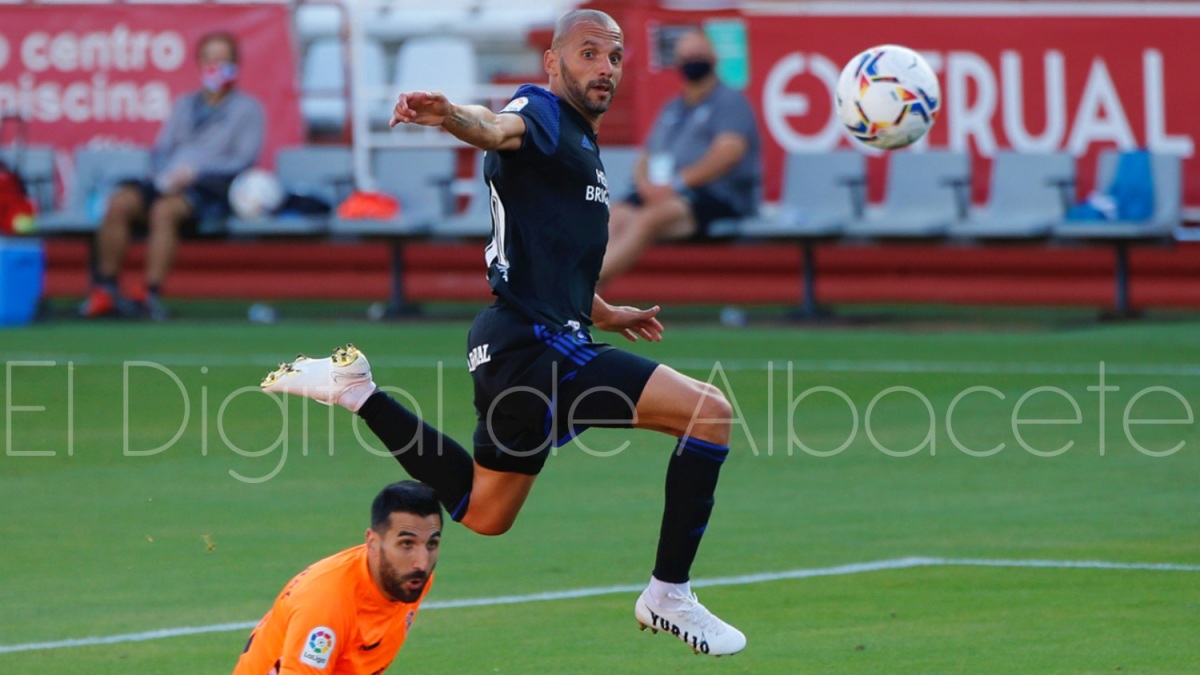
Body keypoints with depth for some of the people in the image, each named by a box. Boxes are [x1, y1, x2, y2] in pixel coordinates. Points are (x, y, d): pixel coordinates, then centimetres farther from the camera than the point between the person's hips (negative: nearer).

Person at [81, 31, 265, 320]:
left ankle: (151, 294, -42)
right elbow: (160, 151, 19)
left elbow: (244, 161, -4)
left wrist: (194, 172, -16)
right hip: (171, 184, 5)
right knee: (120, 202, -25)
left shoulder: (247, 109, 9)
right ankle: (104, 289, -27)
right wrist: (165, 175, -5)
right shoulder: (184, 105, 26)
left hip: (212, 191, -5)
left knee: (164, 209, -37)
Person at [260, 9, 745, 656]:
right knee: (707, 410, -17)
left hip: (516, 349, 10)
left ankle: (354, 389, 27)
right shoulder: (544, 114, -9)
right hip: (534, 343, -10)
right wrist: (449, 115, -57)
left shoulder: (583, 146, 21)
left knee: (482, 511, 27)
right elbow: (499, 128, -35)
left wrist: (602, 312, 42)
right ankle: (669, 595, -12)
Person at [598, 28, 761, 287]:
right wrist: (645, 184, -3)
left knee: (649, 218, -34)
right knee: (615, 217, -24)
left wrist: (677, 183, -17)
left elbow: (729, 152, -13)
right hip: (662, 194, 7)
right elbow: (645, 159, 22)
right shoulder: (671, 109, 26)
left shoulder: (730, 101, 4)